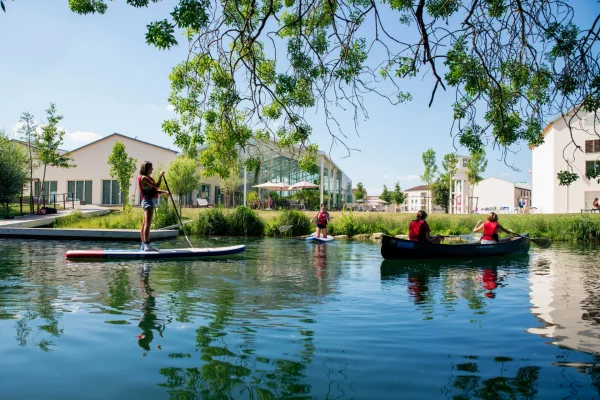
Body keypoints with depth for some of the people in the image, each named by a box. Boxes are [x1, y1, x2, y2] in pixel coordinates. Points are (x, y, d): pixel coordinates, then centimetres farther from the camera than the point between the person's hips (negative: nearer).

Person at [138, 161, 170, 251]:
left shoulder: (147, 178, 19)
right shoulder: (144, 178, -12)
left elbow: (154, 190, 19)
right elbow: (157, 185, -20)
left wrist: (165, 192, 8)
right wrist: (161, 175, -8)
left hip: (149, 201, 10)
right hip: (148, 201, -10)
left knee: (145, 224, 10)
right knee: (147, 224, -13)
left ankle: (143, 245, 13)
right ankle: (147, 245, -16)